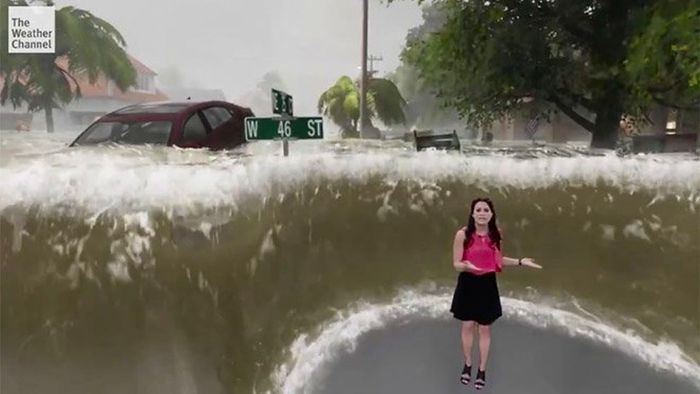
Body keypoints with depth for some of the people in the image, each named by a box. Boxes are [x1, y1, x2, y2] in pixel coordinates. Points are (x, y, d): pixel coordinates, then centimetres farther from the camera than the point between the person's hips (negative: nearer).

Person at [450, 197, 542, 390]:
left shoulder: (495, 234, -2)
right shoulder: (463, 234, -15)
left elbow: (497, 259, 11)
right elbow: (456, 264, -11)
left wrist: (520, 262, 4)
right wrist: (466, 266, -32)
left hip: (487, 285, 2)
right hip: (468, 284, -2)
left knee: (484, 328, 10)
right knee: (468, 325, 9)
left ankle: (482, 371, 26)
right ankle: (467, 365, 32)